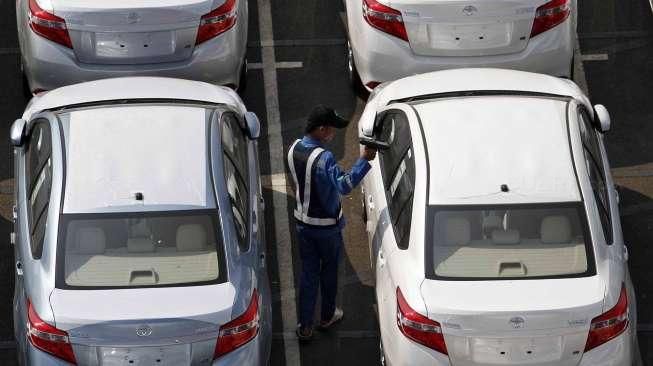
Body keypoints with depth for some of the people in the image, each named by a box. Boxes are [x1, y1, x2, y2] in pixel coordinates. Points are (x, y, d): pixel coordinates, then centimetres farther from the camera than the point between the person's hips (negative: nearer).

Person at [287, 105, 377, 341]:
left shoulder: (295, 149, -5)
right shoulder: (323, 158, -30)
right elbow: (344, 186, -37)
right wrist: (363, 160, -38)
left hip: (303, 222, 6)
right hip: (327, 225, -6)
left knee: (308, 271, 12)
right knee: (329, 270, 17)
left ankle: (304, 326, 13)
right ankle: (327, 316, 35)